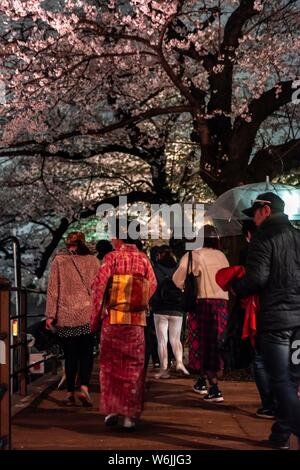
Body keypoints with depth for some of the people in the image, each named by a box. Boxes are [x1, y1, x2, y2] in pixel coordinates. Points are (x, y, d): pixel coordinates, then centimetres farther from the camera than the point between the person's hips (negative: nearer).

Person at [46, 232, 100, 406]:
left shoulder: (59, 260, 1)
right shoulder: (93, 260, 5)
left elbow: (53, 289, -2)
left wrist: (51, 315, -1)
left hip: (66, 315, 0)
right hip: (87, 314, 0)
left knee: (70, 354, 8)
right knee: (86, 353, 6)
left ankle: (71, 393, 11)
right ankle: (84, 387, -12)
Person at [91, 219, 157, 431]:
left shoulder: (112, 257, -6)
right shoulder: (143, 259, 0)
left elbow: (99, 286, -8)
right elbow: (153, 285, 3)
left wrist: (96, 317, 4)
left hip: (113, 319, -1)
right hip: (137, 320, 2)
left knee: (110, 364, 13)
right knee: (134, 367, 8)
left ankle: (111, 410, 11)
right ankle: (130, 415, 7)